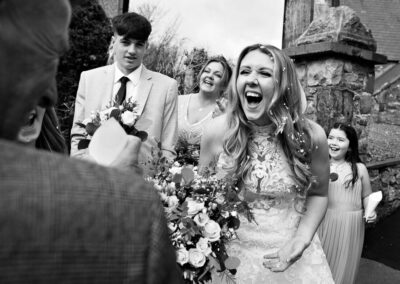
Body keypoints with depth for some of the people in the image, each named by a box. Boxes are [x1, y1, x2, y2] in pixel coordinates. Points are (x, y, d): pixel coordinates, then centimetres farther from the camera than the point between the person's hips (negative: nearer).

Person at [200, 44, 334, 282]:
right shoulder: (218, 131, -13)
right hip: (231, 251, 1)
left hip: (289, 253, 0)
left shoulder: (311, 136, -14)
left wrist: (301, 239, -12)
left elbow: (318, 193, 2)